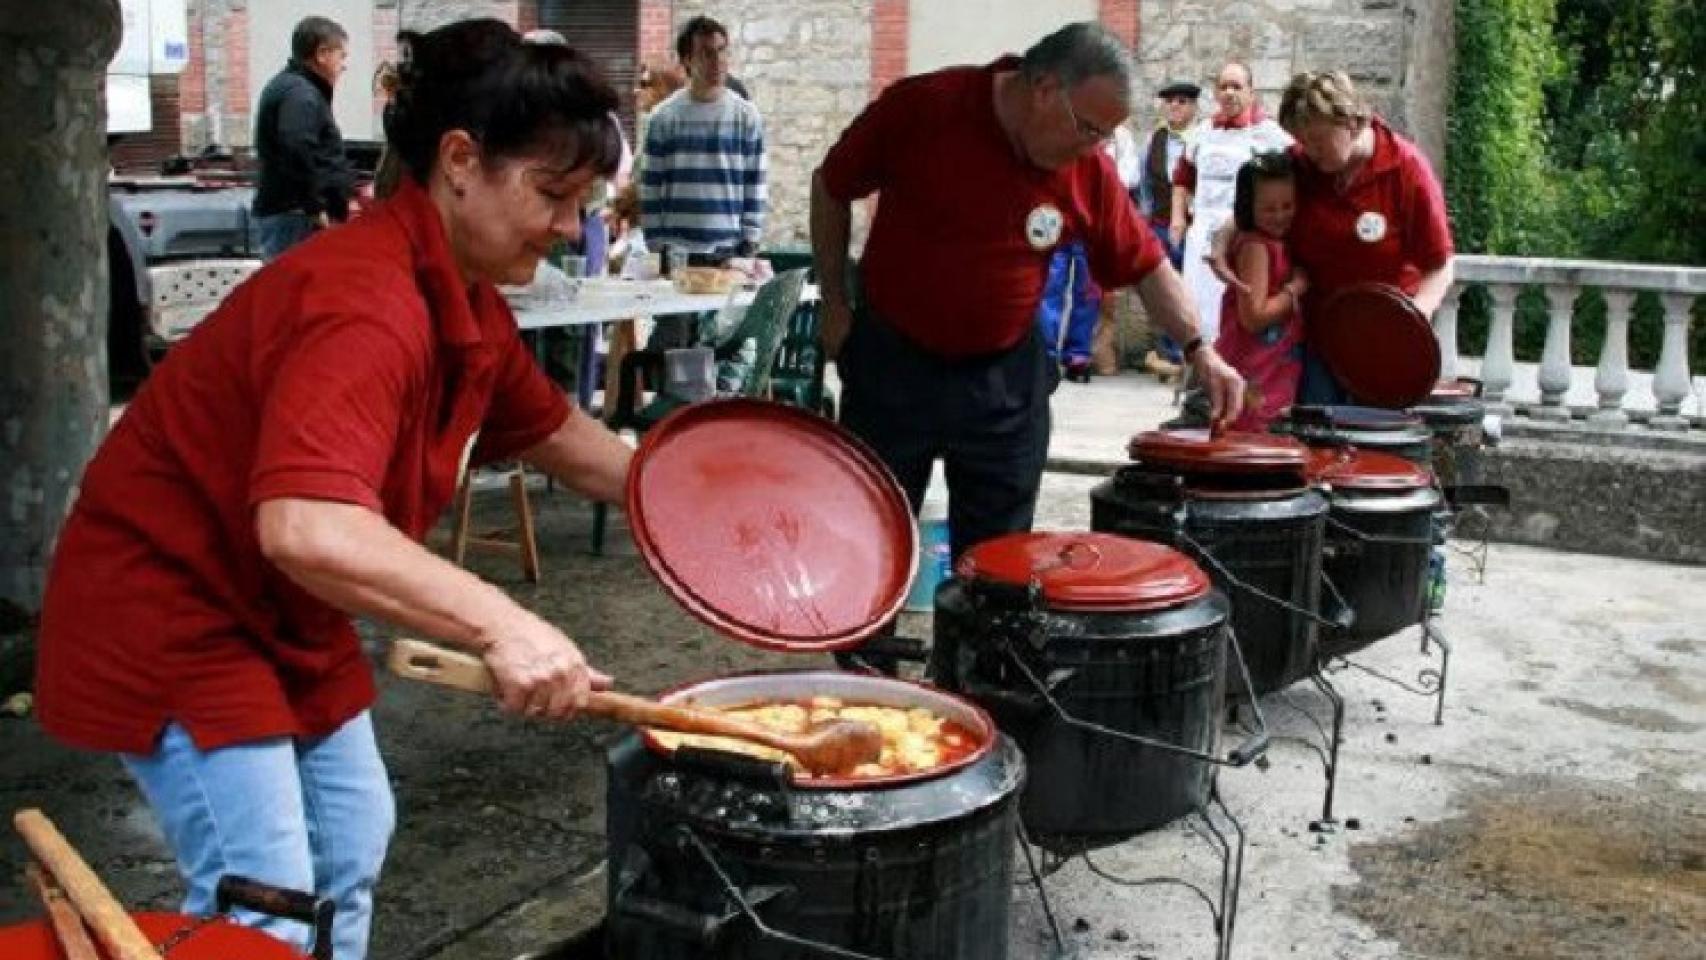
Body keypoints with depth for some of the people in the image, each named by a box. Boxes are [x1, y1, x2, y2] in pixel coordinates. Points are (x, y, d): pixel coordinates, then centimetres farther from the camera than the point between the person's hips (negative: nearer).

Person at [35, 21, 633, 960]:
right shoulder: (365, 303, -32)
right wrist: (497, 624, -52)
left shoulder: (467, 303, 0)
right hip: (172, 611, -10)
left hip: (287, 611, 10)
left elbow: (550, 429, 18)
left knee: (351, 847, 17)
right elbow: (304, 526, -46)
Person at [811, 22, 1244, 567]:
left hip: (1006, 377, 2)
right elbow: (830, 187, -2)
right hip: (892, 360, -2)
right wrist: (835, 305, -1)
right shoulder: (921, 108, -15)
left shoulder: (1089, 173, -7)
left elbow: (1144, 263, 5)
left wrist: (1198, 348, -6)